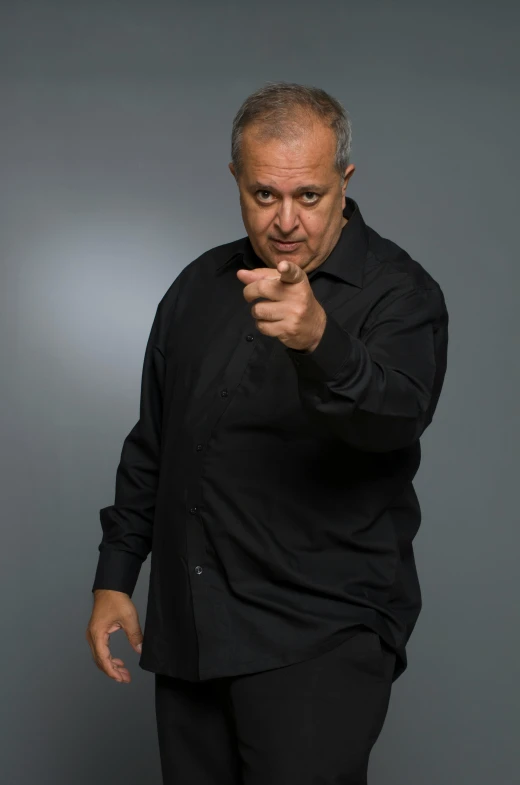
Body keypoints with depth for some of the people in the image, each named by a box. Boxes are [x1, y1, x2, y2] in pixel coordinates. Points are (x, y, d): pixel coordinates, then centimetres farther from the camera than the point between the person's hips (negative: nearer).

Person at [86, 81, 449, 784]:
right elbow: (151, 443, 18)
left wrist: (320, 341, -48)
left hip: (322, 631, -5)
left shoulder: (399, 292, -7)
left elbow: (396, 413, -28)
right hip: (187, 632, 5)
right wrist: (114, 577, 14)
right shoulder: (202, 284, 11)